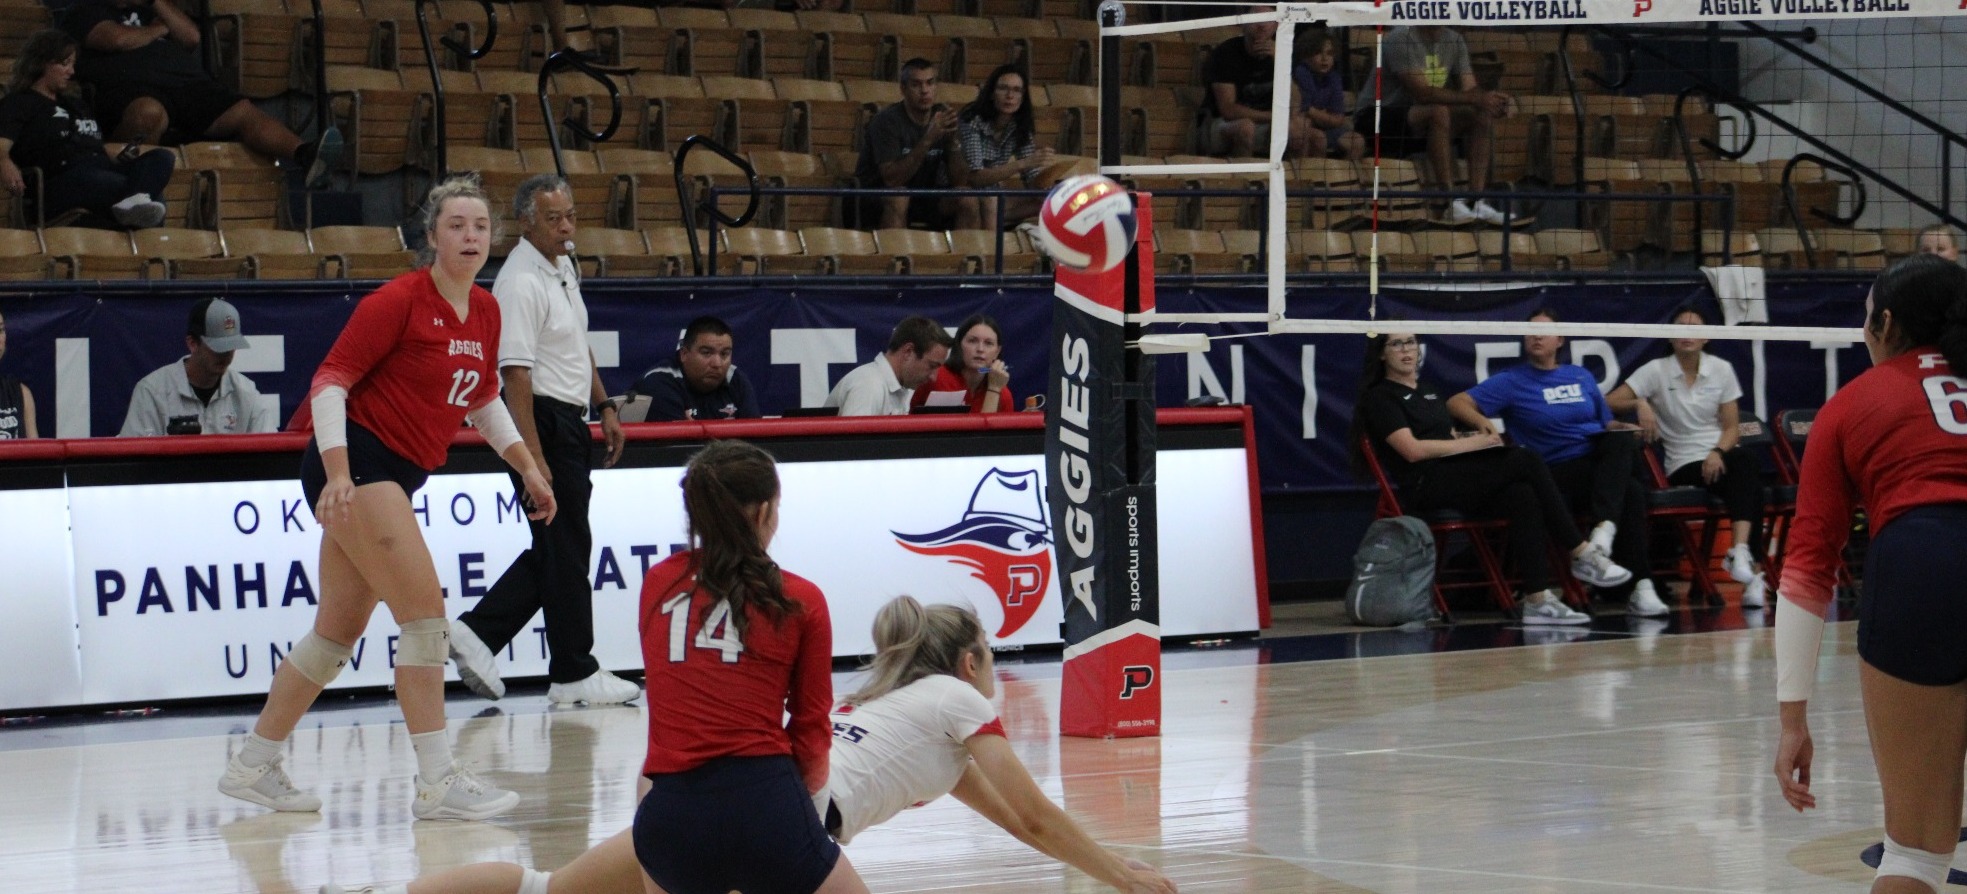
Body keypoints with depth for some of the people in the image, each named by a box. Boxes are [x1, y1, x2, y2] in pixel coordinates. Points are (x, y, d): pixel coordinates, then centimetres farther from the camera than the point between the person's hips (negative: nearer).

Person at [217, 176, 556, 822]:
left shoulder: (485, 313, 9)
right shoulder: (400, 301, -14)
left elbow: (484, 401, 24)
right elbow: (331, 381, -15)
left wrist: (528, 468, 18)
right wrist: (338, 472, -26)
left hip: (395, 477, 9)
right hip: (356, 464, -9)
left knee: (340, 629, 13)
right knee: (426, 611, -14)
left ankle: (253, 767, 22)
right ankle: (437, 783, -12)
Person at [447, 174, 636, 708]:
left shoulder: (564, 268, 12)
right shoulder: (520, 283, -18)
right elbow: (515, 373, -22)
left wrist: (605, 407, 21)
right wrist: (533, 457, -26)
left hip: (570, 422, 10)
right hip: (542, 421, -10)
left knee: (558, 548, 13)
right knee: (565, 549, -2)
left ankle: (478, 633, 16)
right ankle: (574, 675, 6)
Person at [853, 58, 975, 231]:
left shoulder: (943, 117, -2)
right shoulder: (887, 121, -16)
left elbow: (958, 180, -4)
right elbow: (892, 179, -28)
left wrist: (952, 140, -22)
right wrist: (928, 139, -33)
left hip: (925, 198, 5)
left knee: (967, 200, -17)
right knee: (897, 197, -36)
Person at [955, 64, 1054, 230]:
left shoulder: (1019, 129, 0)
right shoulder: (972, 121, -18)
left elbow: (1032, 181, -1)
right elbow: (974, 177, -28)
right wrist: (1022, 164, -38)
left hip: (990, 201, 7)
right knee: (987, 198, -36)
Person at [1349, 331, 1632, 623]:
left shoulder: (1427, 391, 28)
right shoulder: (1379, 397, 2)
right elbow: (1412, 450, -10)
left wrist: (1478, 438, 5)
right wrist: (1470, 443, -9)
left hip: (1457, 477, 8)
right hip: (1426, 486, -8)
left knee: (1523, 495, -26)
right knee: (1525, 462, -26)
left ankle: (1538, 598, -32)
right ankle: (1582, 554, -23)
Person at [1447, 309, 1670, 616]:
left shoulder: (1581, 377, 23)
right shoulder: (1512, 381, 8)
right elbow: (1457, 403, -1)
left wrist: (1622, 429, 3)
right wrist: (1479, 420, -23)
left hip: (1610, 462, 4)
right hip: (1560, 472, -4)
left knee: (1621, 439, -32)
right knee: (1631, 493, -31)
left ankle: (1605, 527, -45)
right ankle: (1640, 586, -33)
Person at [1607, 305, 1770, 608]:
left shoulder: (1722, 370, 10)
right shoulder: (1656, 371, 4)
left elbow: (1732, 427, 7)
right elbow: (1609, 402, -2)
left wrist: (1717, 453, -13)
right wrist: (1639, 403, -21)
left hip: (1721, 456, 2)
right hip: (1683, 466, -2)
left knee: (1745, 462, -37)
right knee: (1746, 482, -34)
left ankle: (1742, 552, -53)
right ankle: (1752, 572, -43)